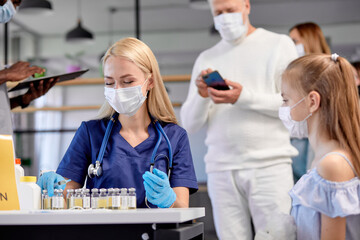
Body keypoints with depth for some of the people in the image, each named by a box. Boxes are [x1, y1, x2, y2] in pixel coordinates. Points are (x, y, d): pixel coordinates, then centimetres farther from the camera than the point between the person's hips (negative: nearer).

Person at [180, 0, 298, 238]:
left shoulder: (279, 44, 7)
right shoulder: (206, 59, 16)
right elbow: (190, 124, 12)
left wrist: (244, 97, -14)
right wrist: (201, 96, -7)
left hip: (269, 165, -3)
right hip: (221, 170, 3)